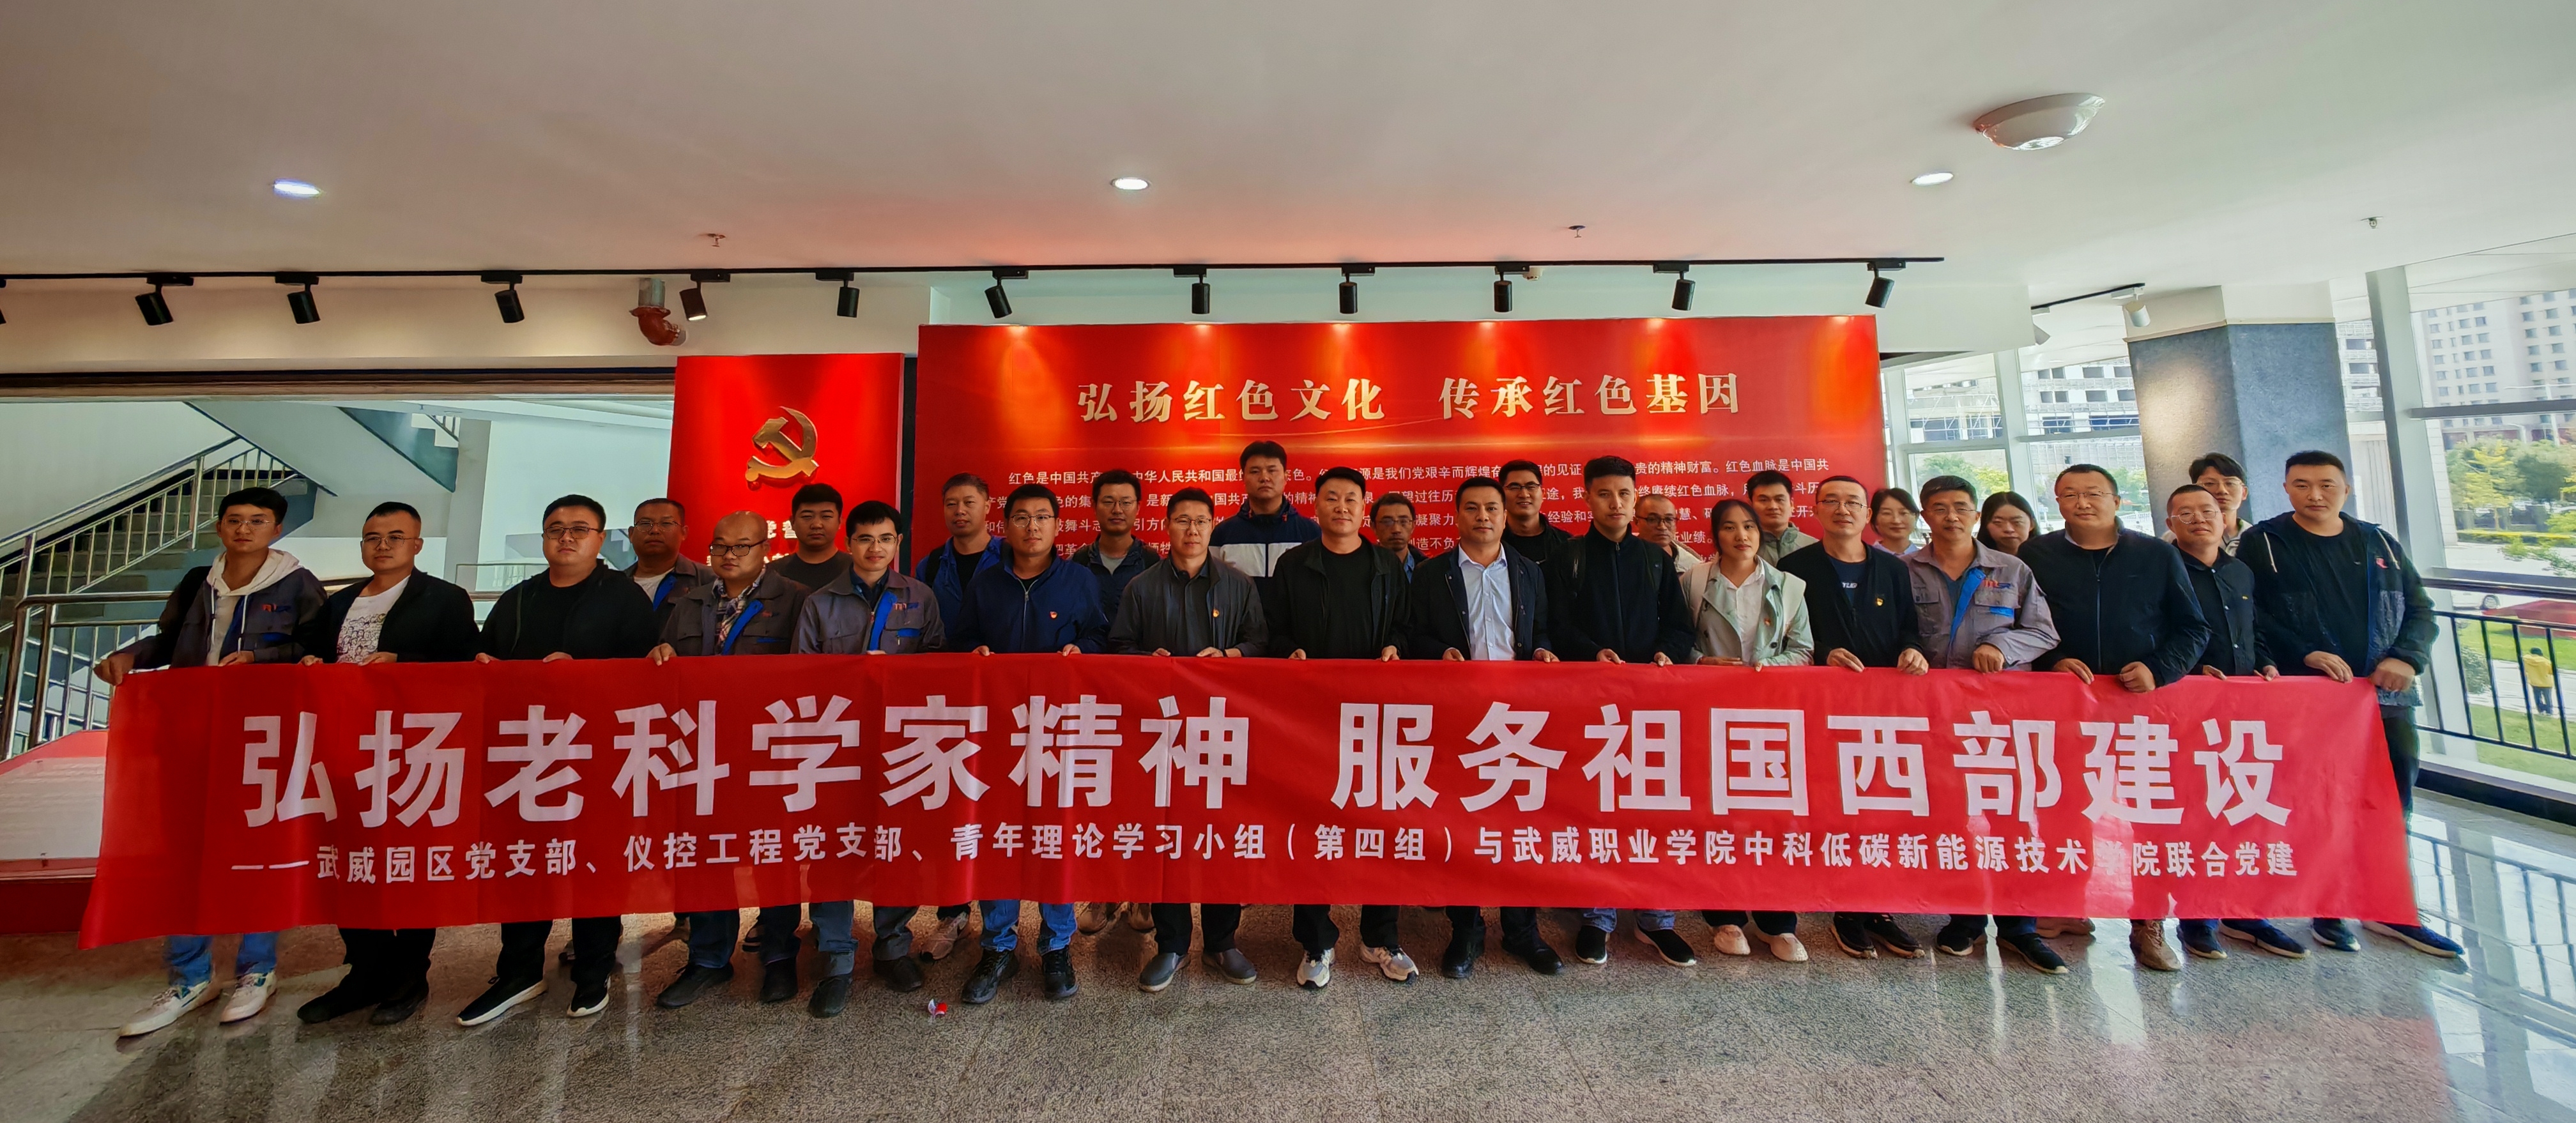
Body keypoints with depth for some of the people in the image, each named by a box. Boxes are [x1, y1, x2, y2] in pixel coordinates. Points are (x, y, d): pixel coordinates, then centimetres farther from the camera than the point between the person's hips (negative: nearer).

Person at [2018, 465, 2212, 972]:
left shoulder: (2158, 555, 6)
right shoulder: (2035, 556, 3)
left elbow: (2193, 628, 8)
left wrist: (2159, 669, -8)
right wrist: (2053, 660, -11)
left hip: (2144, 701, 1)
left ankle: (2149, 925, 17)